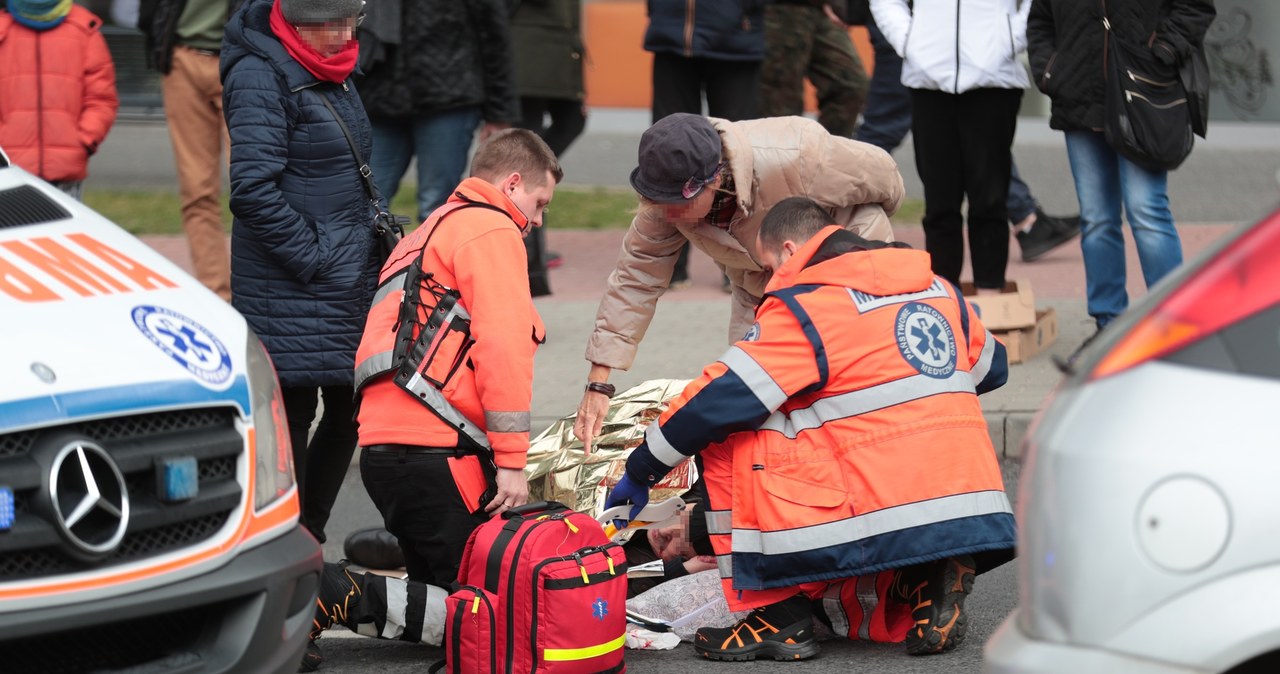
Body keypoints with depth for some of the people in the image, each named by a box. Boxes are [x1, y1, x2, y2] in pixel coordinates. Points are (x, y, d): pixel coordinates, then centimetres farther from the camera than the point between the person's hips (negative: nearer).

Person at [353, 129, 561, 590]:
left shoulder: (429, 235, 32)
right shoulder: (493, 231, 0)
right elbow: (503, 346, -11)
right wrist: (512, 461, -12)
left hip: (383, 447, 10)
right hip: (433, 451, -10)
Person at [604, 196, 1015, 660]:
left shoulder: (803, 309, -3)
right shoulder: (938, 289, 16)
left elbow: (713, 403, -2)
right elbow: (992, 366, 32)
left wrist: (640, 472, 10)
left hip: (887, 526, -7)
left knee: (729, 444, 5)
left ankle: (780, 614, 5)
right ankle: (930, 586, 9)